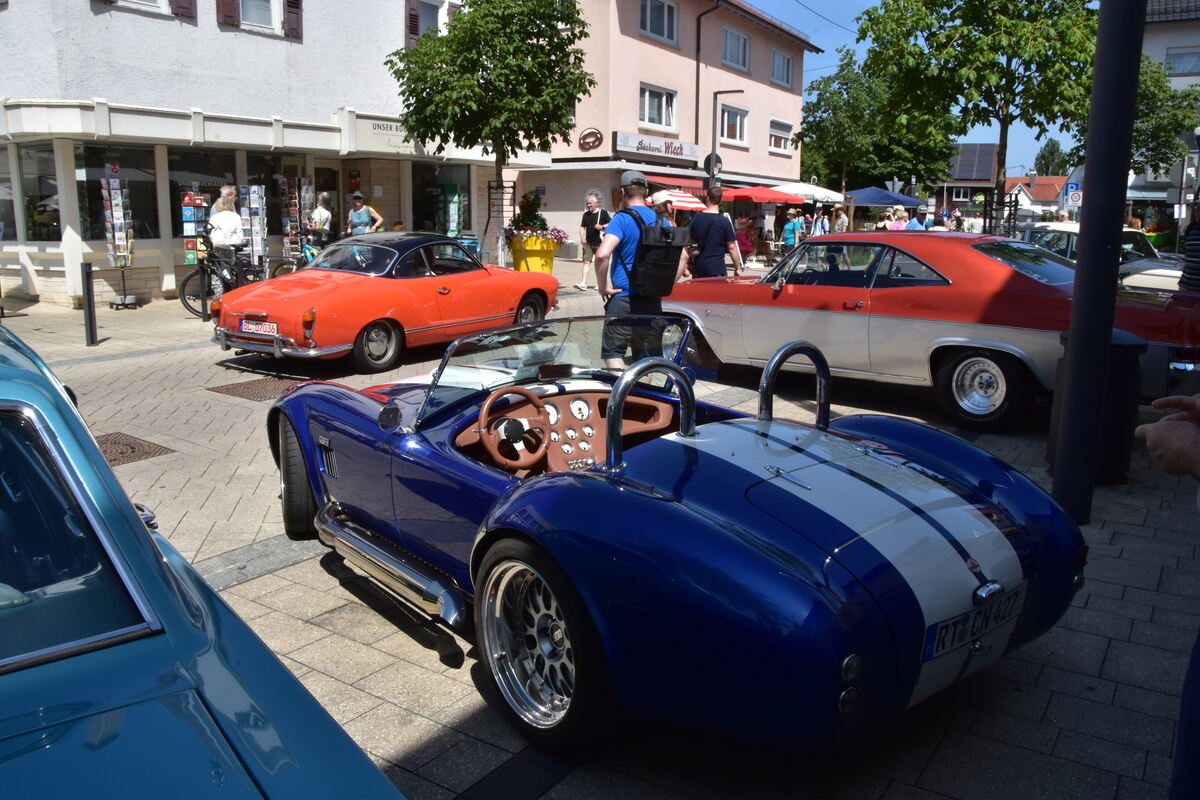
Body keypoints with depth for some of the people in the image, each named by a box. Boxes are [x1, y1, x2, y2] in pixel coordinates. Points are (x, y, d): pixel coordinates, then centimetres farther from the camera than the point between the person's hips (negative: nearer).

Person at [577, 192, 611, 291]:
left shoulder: (603, 213, -3)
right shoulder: (586, 215, 10)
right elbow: (582, 227, 14)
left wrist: (602, 227, -18)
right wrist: (582, 238, 0)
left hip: (600, 243, -3)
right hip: (588, 243, 3)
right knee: (586, 262, -5)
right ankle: (583, 284, -10)